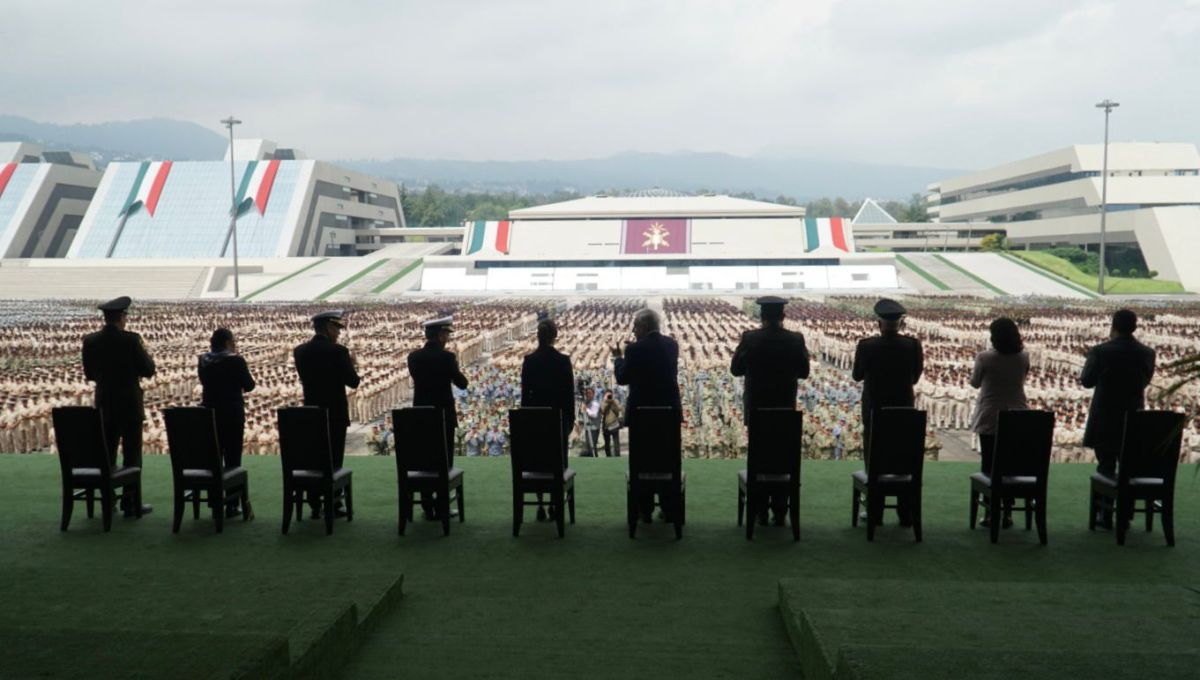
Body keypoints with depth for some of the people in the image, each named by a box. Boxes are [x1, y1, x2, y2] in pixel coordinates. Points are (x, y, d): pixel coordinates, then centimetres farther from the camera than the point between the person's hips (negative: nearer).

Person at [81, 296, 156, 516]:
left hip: (104, 405, 5)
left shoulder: (90, 341, 0)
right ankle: (131, 504, 5)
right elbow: (148, 371, -10)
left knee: (107, 454, 13)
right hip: (130, 405, -4)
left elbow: (89, 374, 8)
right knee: (132, 455, 2)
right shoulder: (131, 339, -15)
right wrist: (143, 350, 5)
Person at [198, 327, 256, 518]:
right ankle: (231, 505, 1)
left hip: (208, 413, 5)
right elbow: (249, 385, -5)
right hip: (232, 414, -5)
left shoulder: (203, 361, 3)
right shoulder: (235, 361, -12)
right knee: (232, 459, 1)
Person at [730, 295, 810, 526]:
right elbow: (803, 372, 0)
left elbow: (735, 369, -4)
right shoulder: (795, 339, -7)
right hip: (785, 408, 1)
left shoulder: (749, 338, -10)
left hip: (756, 408, -1)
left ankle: (761, 512, 10)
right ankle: (779, 513, 9)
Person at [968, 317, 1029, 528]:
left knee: (989, 467, 7)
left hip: (989, 419, -2)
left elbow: (974, 383, -1)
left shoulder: (984, 357, -14)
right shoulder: (1023, 358, -5)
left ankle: (990, 512, 7)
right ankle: (1007, 513, 11)